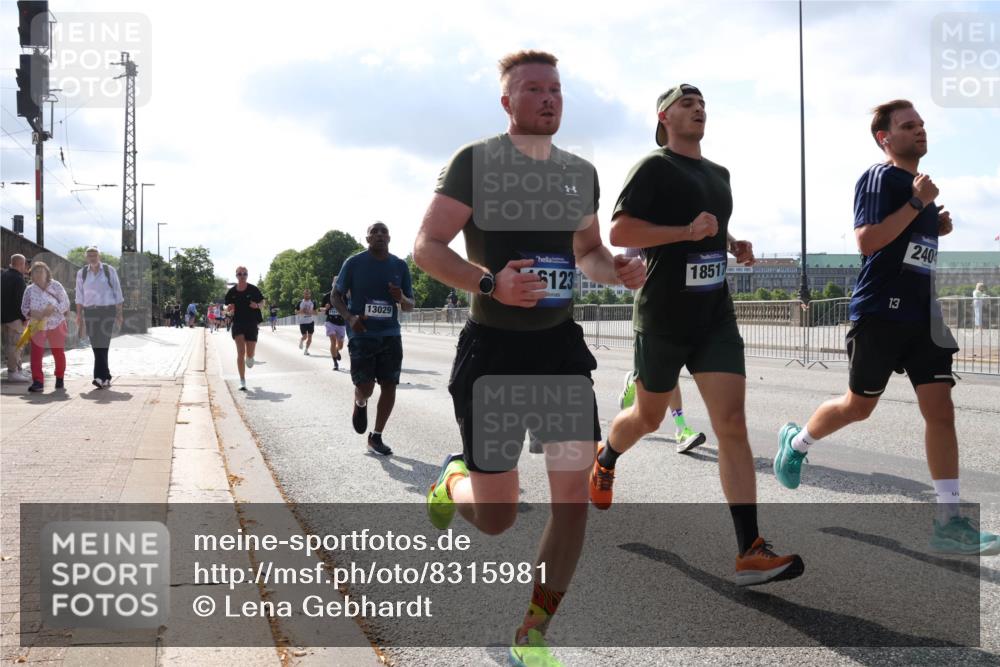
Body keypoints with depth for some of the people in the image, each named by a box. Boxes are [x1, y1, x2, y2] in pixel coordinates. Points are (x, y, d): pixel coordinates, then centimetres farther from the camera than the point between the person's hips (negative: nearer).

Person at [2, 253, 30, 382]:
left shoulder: (4, 274, 11)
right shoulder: (18, 278, -17)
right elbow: (20, 300, -20)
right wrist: (25, 317, -16)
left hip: (4, 314, 10)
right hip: (15, 316, -9)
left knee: (10, 343, 16)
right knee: (15, 343, -6)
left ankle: (18, 369, 25)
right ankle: (13, 372, -5)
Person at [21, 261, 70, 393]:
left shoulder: (56, 286, -4)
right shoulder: (29, 290, 2)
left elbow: (65, 303, -5)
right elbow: (24, 308, 6)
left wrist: (53, 309, -22)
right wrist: (31, 313, -17)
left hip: (56, 324, -1)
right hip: (37, 326, 1)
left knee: (59, 353, 9)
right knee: (36, 353, -11)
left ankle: (60, 379, 27)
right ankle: (37, 382, -11)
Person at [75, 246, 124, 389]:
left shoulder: (109, 270, 3)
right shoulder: (81, 273, 9)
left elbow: (117, 292, 4)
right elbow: (80, 296, 10)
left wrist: (119, 313, 1)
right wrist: (79, 315, 3)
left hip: (107, 310, -3)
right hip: (90, 312, 3)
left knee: (102, 344, -13)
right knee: (96, 346, 2)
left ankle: (100, 377, -17)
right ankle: (105, 378, 10)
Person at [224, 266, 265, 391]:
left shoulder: (253, 289, -4)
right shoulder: (232, 292, -1)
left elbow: (262, 301, 10)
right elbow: (227, 308, 11)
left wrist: (257, 305, -12)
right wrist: (229, 309, -13)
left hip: (252, 323, 0)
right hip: (238, 323, 0)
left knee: (250, 354, 4)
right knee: (241, 352, -11)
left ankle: (249, 358, 45)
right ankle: (242, 381, -6)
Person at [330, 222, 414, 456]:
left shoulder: (400, 266, 6)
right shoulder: (354, 263, -3)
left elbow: (410, 306, 12)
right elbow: (335, 296, 3)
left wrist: (402, 299, -13)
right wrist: (349, 317, -15)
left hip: (390, 334, 3)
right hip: (361, 334, -3)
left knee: (389, 385, 0)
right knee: (365, 388, -9)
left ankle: (376, 437, 15)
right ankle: (360, 405, 29)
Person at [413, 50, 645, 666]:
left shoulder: (581, 172, 10)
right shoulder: (476, 162, -7)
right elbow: (426, 247, -11)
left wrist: (616, 268, -2)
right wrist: (490, 282, -28)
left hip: (561, 345, 5)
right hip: (494, 347, -5)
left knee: (574, 493, -2)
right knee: (497, 518, 0)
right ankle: (454, 481, 38)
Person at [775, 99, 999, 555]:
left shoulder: (919, 185, 17)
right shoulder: (878, 178, -8)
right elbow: (866, 241, -20)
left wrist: (938, 228, 9)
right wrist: (916, 203, -22)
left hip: (922, 314, 7)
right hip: (881, 312, -7)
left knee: (941, 410, -3)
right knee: (859, 406, 7)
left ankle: (949, 522, -2)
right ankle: (796, 441, 36)